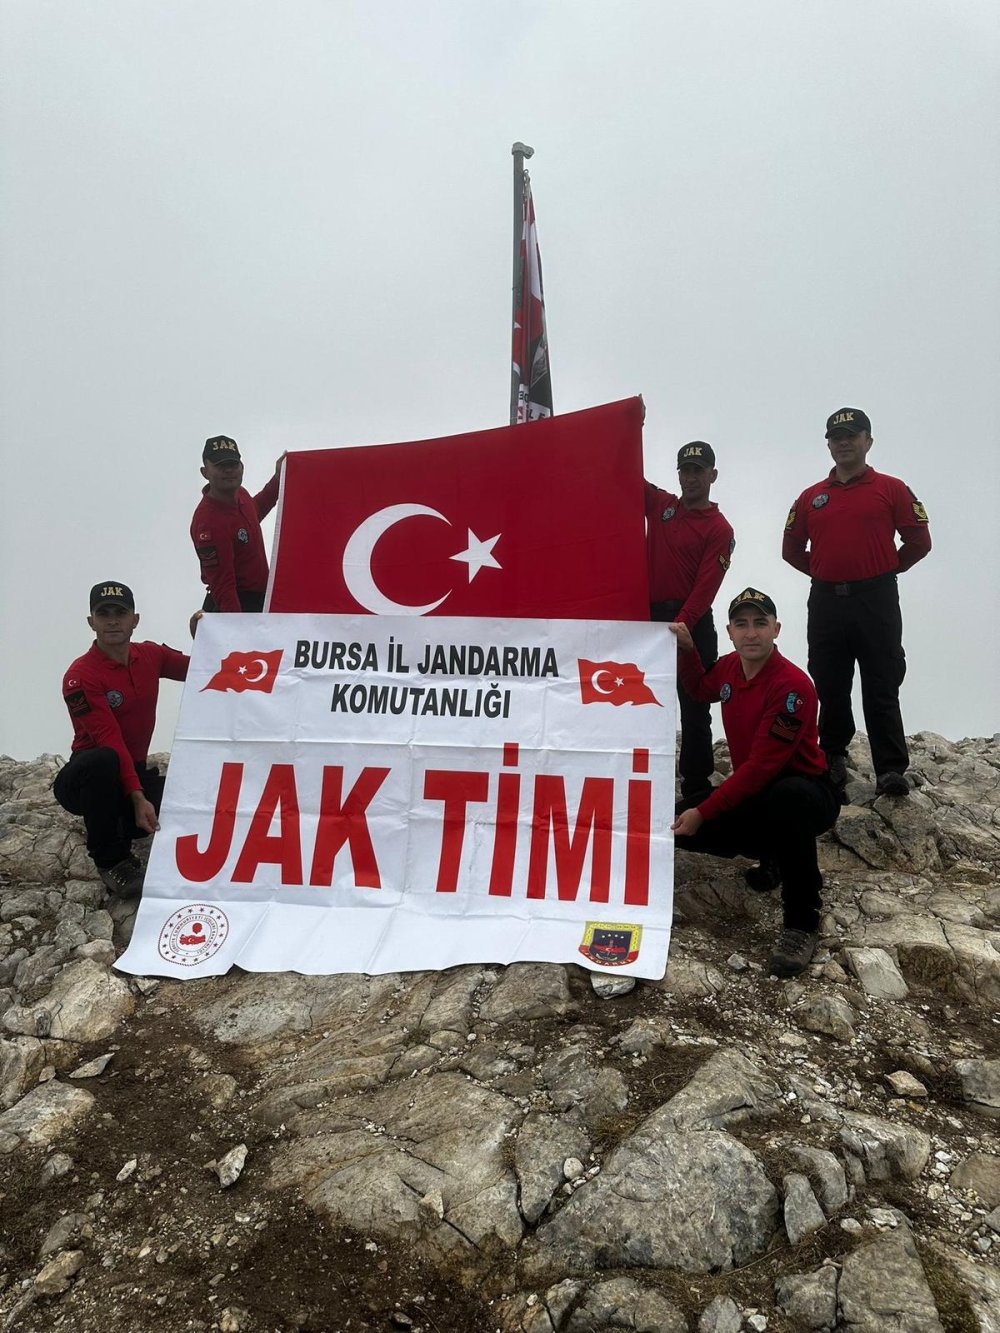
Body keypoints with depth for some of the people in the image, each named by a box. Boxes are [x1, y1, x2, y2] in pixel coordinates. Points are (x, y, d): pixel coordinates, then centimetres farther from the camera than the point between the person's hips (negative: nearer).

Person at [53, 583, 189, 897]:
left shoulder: (151, 655, 1)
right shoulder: (80, 677, -18)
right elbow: (110, 741, -26)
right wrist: (137, 797, -32)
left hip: (136, 770, 6)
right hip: (91, 778, -6)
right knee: (104, 760, -40)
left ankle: (121, 825, 18)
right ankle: (110, 859, -16)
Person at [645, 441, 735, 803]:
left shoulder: (719, 530, 0)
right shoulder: (659, 504, 13)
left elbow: (705, 588, -10)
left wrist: (678, 630, -20)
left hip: (692, 623, -4)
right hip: (649, 616, 4)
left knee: (694, 709, 1)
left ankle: (696, 787, 8)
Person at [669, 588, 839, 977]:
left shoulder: (793, 686, -25)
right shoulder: (730, 666, -1)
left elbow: (761, 766, -27)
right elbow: (703, 690, 25)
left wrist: (704, 812, -25)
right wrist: (686, 649, 7)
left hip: (805, 792, -8)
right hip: (753, 791, 8)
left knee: (787, 798, -42)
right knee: (679, 824, -8)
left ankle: (801, 923, -25)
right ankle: (773, 856, 15)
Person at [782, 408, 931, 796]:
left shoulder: (891, 489, 3)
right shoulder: (811, 497, 11)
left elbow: (919, 542, 3)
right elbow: (792, 549, 17)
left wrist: (885, 570, 8)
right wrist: (825, 572, 12)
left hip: (876, 601, -3)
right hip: (825, 603, 3)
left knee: (881, 690, -3)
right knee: (830, 689, 10)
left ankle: (891, 770, -1)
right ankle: (833, 759, 24)